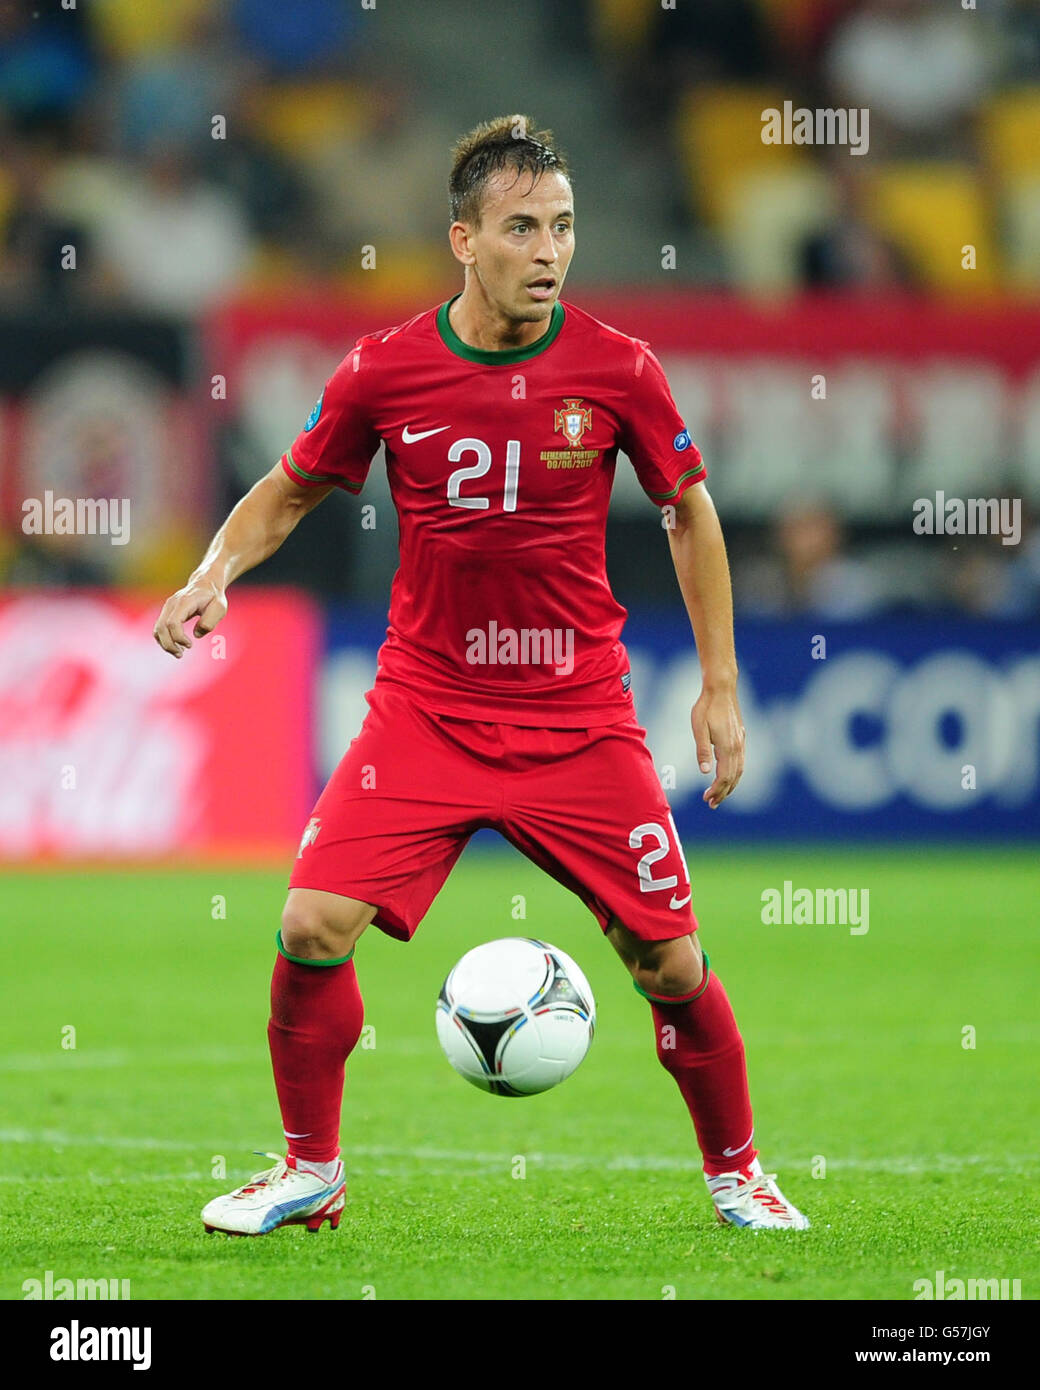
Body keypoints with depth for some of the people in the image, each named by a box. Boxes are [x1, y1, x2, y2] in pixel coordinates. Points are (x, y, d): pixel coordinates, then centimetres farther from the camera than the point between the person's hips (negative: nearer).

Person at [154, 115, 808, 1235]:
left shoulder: (618, 369, -7)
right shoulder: (383, 371, -7)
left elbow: (689, 510, 8)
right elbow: (290, 489, 10)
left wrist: (720, 686, 6)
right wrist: (216, 571, -9)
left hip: (580, 717, 0)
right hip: (424, 710, 0)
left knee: (671, 965, -2)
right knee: (313, 930, -14)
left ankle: (735, 1174, 23)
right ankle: (310, 1171, 7)